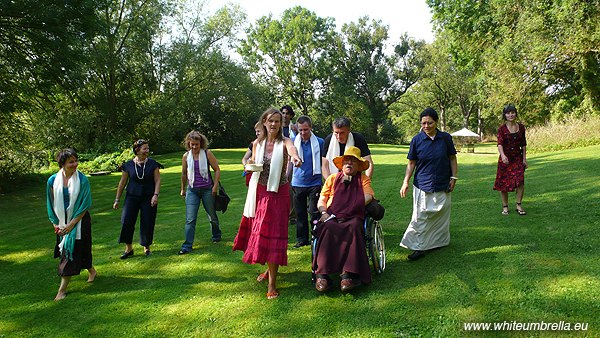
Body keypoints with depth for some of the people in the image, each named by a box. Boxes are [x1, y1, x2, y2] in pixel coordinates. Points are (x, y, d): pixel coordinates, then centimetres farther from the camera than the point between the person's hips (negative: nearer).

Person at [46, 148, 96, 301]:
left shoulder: (82, 180, -13)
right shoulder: (53, 181, -4)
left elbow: (85, 204, -12)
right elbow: (51, 204, 5)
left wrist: (72, 224, -15)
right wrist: (56, 224, 2)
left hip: (79, 221, -4)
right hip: (62, 222, 4)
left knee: (72, 250, -2)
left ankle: (62, 289, 7)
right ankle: (91, 270, 39)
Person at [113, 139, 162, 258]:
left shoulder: (153, 164, 0)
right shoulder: (129, 165, 1)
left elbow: (157, 180, -1)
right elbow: (122, 183, 7)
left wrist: (156, 195, -14)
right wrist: (117, 200, 9)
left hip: (148, 198, 0)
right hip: (132, 197, 1)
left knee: (147, 223, 2)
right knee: (126, 221, -9)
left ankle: (146, 247, 20)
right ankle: (128, 248, 5)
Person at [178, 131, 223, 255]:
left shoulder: (207, 154, -6)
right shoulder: (186, 156, 2)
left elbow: (217, 169, -2)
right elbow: (184, 174, 15)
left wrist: (215, 185, -9)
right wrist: (183, 189, 21)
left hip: (207, 189, -1)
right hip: (192, 190, 2)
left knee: (212, 215, 14)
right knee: (190, 219, -6)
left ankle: (216, 236, 38)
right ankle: (187, 246, -3)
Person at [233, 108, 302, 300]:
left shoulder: (284, 142, -9)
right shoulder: (257, 143, 4)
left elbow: (292, 148, -34)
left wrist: (295, 156, -59)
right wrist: (250, 166, -9)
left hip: (279, 193, -4)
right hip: (260, 192, 4)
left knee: (273, 234, -6)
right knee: (259, 232, 13)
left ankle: (272, 283, 1)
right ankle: (269, 268, 38)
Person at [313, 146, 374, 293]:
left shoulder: (363, 179, 21)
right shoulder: (332, 178, 26)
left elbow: (368, 196, 2)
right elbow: (322, 199, 19)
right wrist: (324, 212, -3)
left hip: (352, 218, -1)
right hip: (331, 217, 1)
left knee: (354, 228, -37)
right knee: (327, 228, -35)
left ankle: (348, 274, -40)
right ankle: (322, 274, -37)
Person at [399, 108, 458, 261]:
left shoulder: (446, 138, -1)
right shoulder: (417, 140, -4)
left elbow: (452, 159, 7)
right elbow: (411, 163, 1)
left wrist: (453, 178, 0)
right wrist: (406, 182, -5)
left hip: (442, 186, 1)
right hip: (422, 186, -1)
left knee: (441, 216, 11)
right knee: (421, 217, -3)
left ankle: (439, 242, 26)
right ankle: (419, 247, 3)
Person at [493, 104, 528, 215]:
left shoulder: (521, 127, 5)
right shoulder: (502, 129, -6)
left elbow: (523, 144, 11)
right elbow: (500, 144, -19)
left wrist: (524, 158, 6)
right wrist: (503, 155, -36)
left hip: (518, 158, 2)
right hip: (505, 159, -2)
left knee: (520, 181, -10)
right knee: (504, 183, 2)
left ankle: (519, 206, 3)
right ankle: (505, 207, 16)